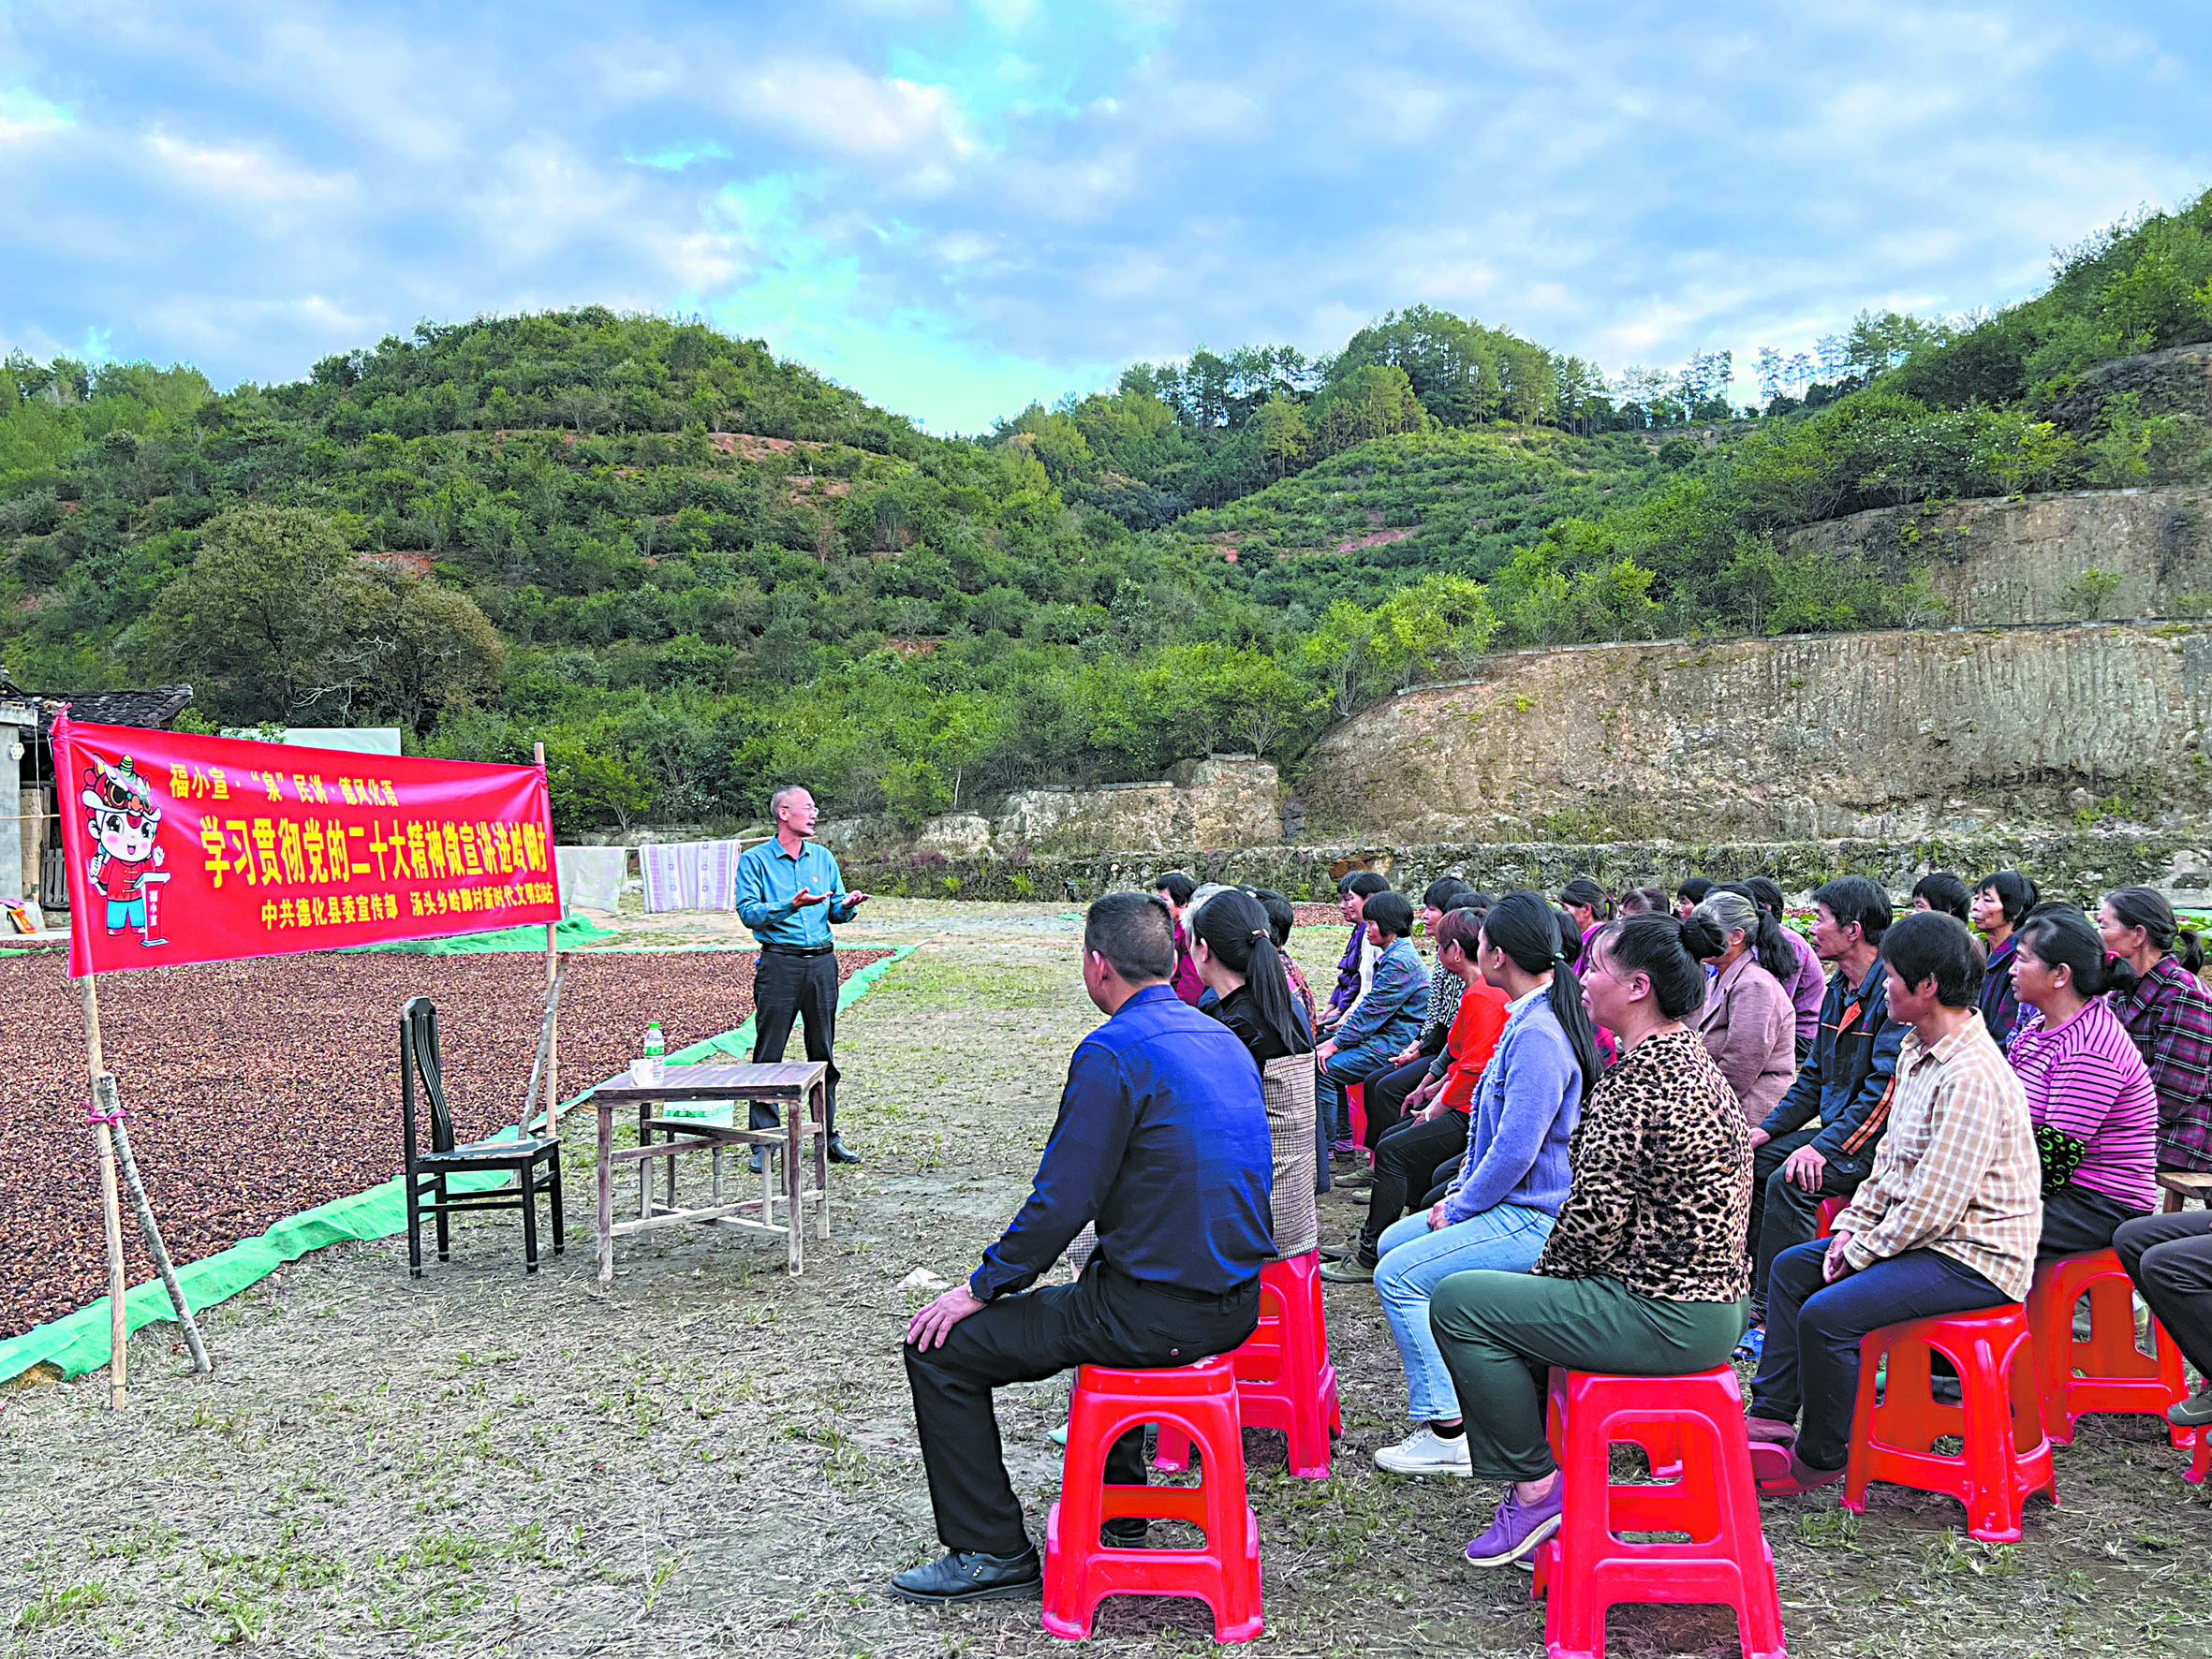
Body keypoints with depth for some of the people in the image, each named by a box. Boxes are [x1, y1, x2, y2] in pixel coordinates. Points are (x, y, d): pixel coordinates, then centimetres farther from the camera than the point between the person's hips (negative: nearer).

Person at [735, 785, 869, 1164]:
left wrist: (846, 905, -8)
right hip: (779, 964, -4)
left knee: (823, 1054, 10)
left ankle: (828, 1136, 18)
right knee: (768, 1055, -2)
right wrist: (790, 906, -24)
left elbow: (836, 911, 15)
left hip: (822, 962, 4)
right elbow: (749, 912, -10)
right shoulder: (754, 860, -1)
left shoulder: (823, 857, 14)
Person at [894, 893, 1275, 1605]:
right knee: (1088, 1294, 38)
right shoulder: (1222, 1038, 9)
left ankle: (991, 1553, 11)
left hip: (1157, 1314, -9)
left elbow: (1061, 1202, -18)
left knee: (940, 1347, 2)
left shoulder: (1113, 1052, -17)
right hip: (1235, 1301, 9)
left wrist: (979, 1288, -5)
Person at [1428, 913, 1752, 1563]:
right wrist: (1546, 1275, 11)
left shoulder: (1636, 1081, -22)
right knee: (1511, 1295, 24)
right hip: (1710, 1296, 10)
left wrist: (1546, 1270, -2)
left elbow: (1593, 1220, -21)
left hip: (1666, 1314, -10)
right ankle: (1546, 1477, 26)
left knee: (1457, 1302, -3)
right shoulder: (1690, 1059, 10)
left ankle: (1538, 1486, 6)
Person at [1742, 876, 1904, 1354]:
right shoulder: (1839, 989, 12)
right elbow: (1815, 1076, 18)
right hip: (1838, 1129, 10)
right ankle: (1751, 1288, 5)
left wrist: (1823, 1147, -27)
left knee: (1789, 1182, -28)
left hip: (1876, 1141, -10)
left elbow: (1885, 1089, -23)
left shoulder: (1894, 990, -18)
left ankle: (1770, 1317, -19)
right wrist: (1768, 1129, 6)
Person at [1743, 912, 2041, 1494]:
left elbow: (1933, 1205, -27)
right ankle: (1771, 1417, 13)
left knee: (1828, 1311, -23)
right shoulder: (1917, 1052, 7)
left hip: (1974, 1259, -11)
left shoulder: (1972, 1079, -26)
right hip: (1918, 1234, 11)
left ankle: (1824, 1456, -2)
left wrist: (1861, 1252, -15)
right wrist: (1853, 1225, 4)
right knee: (1792, 1266, 11)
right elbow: (1891, 1155, 15)